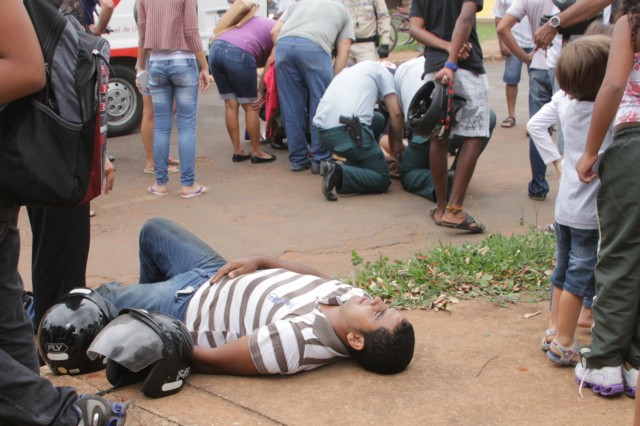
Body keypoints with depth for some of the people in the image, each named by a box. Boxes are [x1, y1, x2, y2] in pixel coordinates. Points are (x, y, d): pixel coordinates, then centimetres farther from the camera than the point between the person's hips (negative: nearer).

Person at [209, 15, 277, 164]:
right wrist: (260, 92, 13)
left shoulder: (255, 20, 34)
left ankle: (237, 151, 20)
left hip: (215, 49, 7)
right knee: (250, 106, 8)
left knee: (230, 105, 14)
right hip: (238, 54, -7)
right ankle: (256, 152, 16)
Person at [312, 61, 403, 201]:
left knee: (378, 120, 31)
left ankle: (353, 168, 20)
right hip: (348, 131, -7)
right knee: (383, 180, 8)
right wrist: (397, 144, 21)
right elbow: (396, 113, 5)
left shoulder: (350, 70, 33)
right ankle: (339, 174, -15)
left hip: (323, 133, 7)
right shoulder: (381, 69, 14)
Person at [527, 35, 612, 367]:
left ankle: (554, 332, 31)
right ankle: (563, 345, 11)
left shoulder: (565, 99, -3)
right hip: (593, 211, -7)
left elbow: (535, 125, 6)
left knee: (564, 269, 19)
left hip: (565, 205, 7)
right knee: (581, 275, 3)